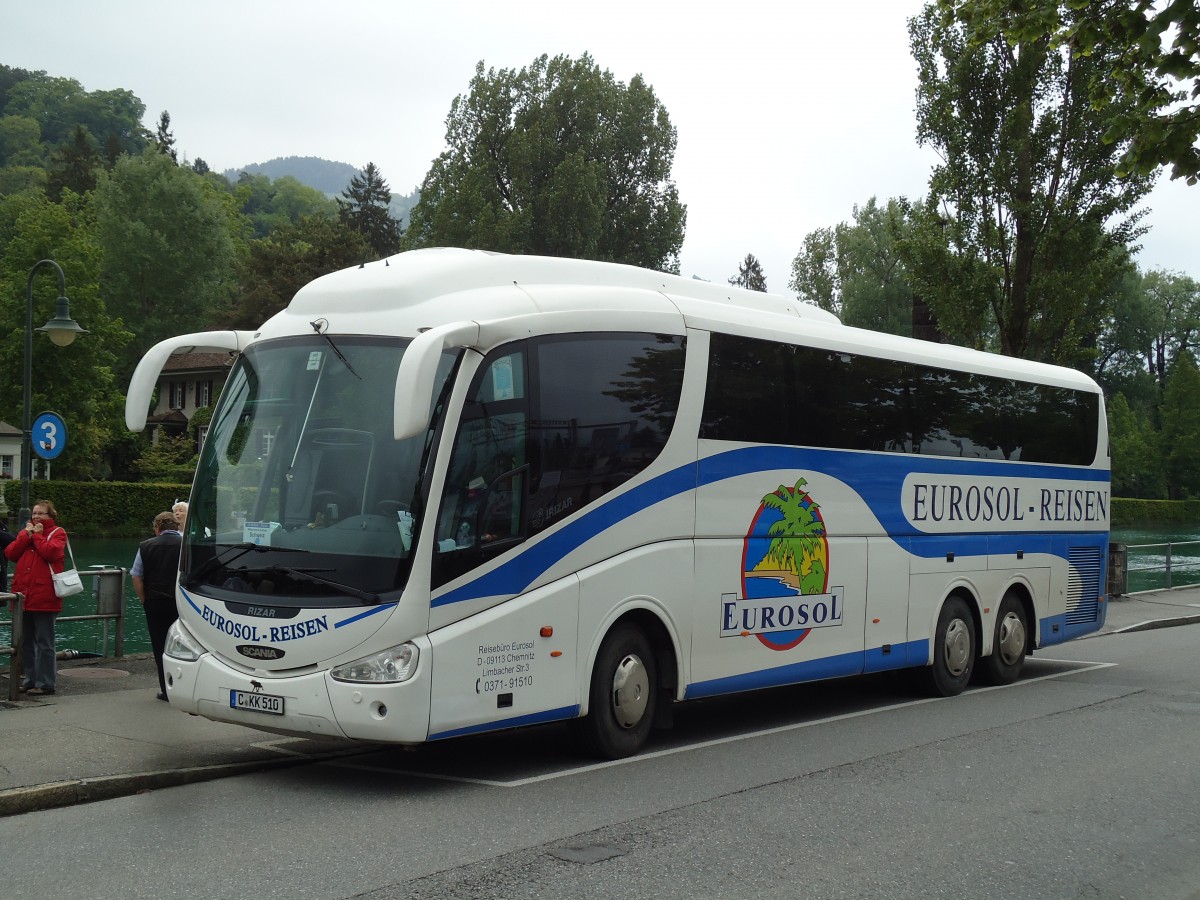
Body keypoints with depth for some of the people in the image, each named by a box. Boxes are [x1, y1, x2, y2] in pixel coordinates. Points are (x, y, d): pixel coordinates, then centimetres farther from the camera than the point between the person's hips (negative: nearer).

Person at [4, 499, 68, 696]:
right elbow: (10, 553, 4)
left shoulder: (57, 533, 1)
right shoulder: (24, 532, 17)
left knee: (44, 642, -3)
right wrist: (26, 536, -4)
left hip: (44, 597, -6)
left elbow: (50, 551, -18)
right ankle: (31, 679, 21)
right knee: (26, 642, 12)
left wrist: (37, 535, -7)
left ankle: (46, 683, 1)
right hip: (23, 596, 6)